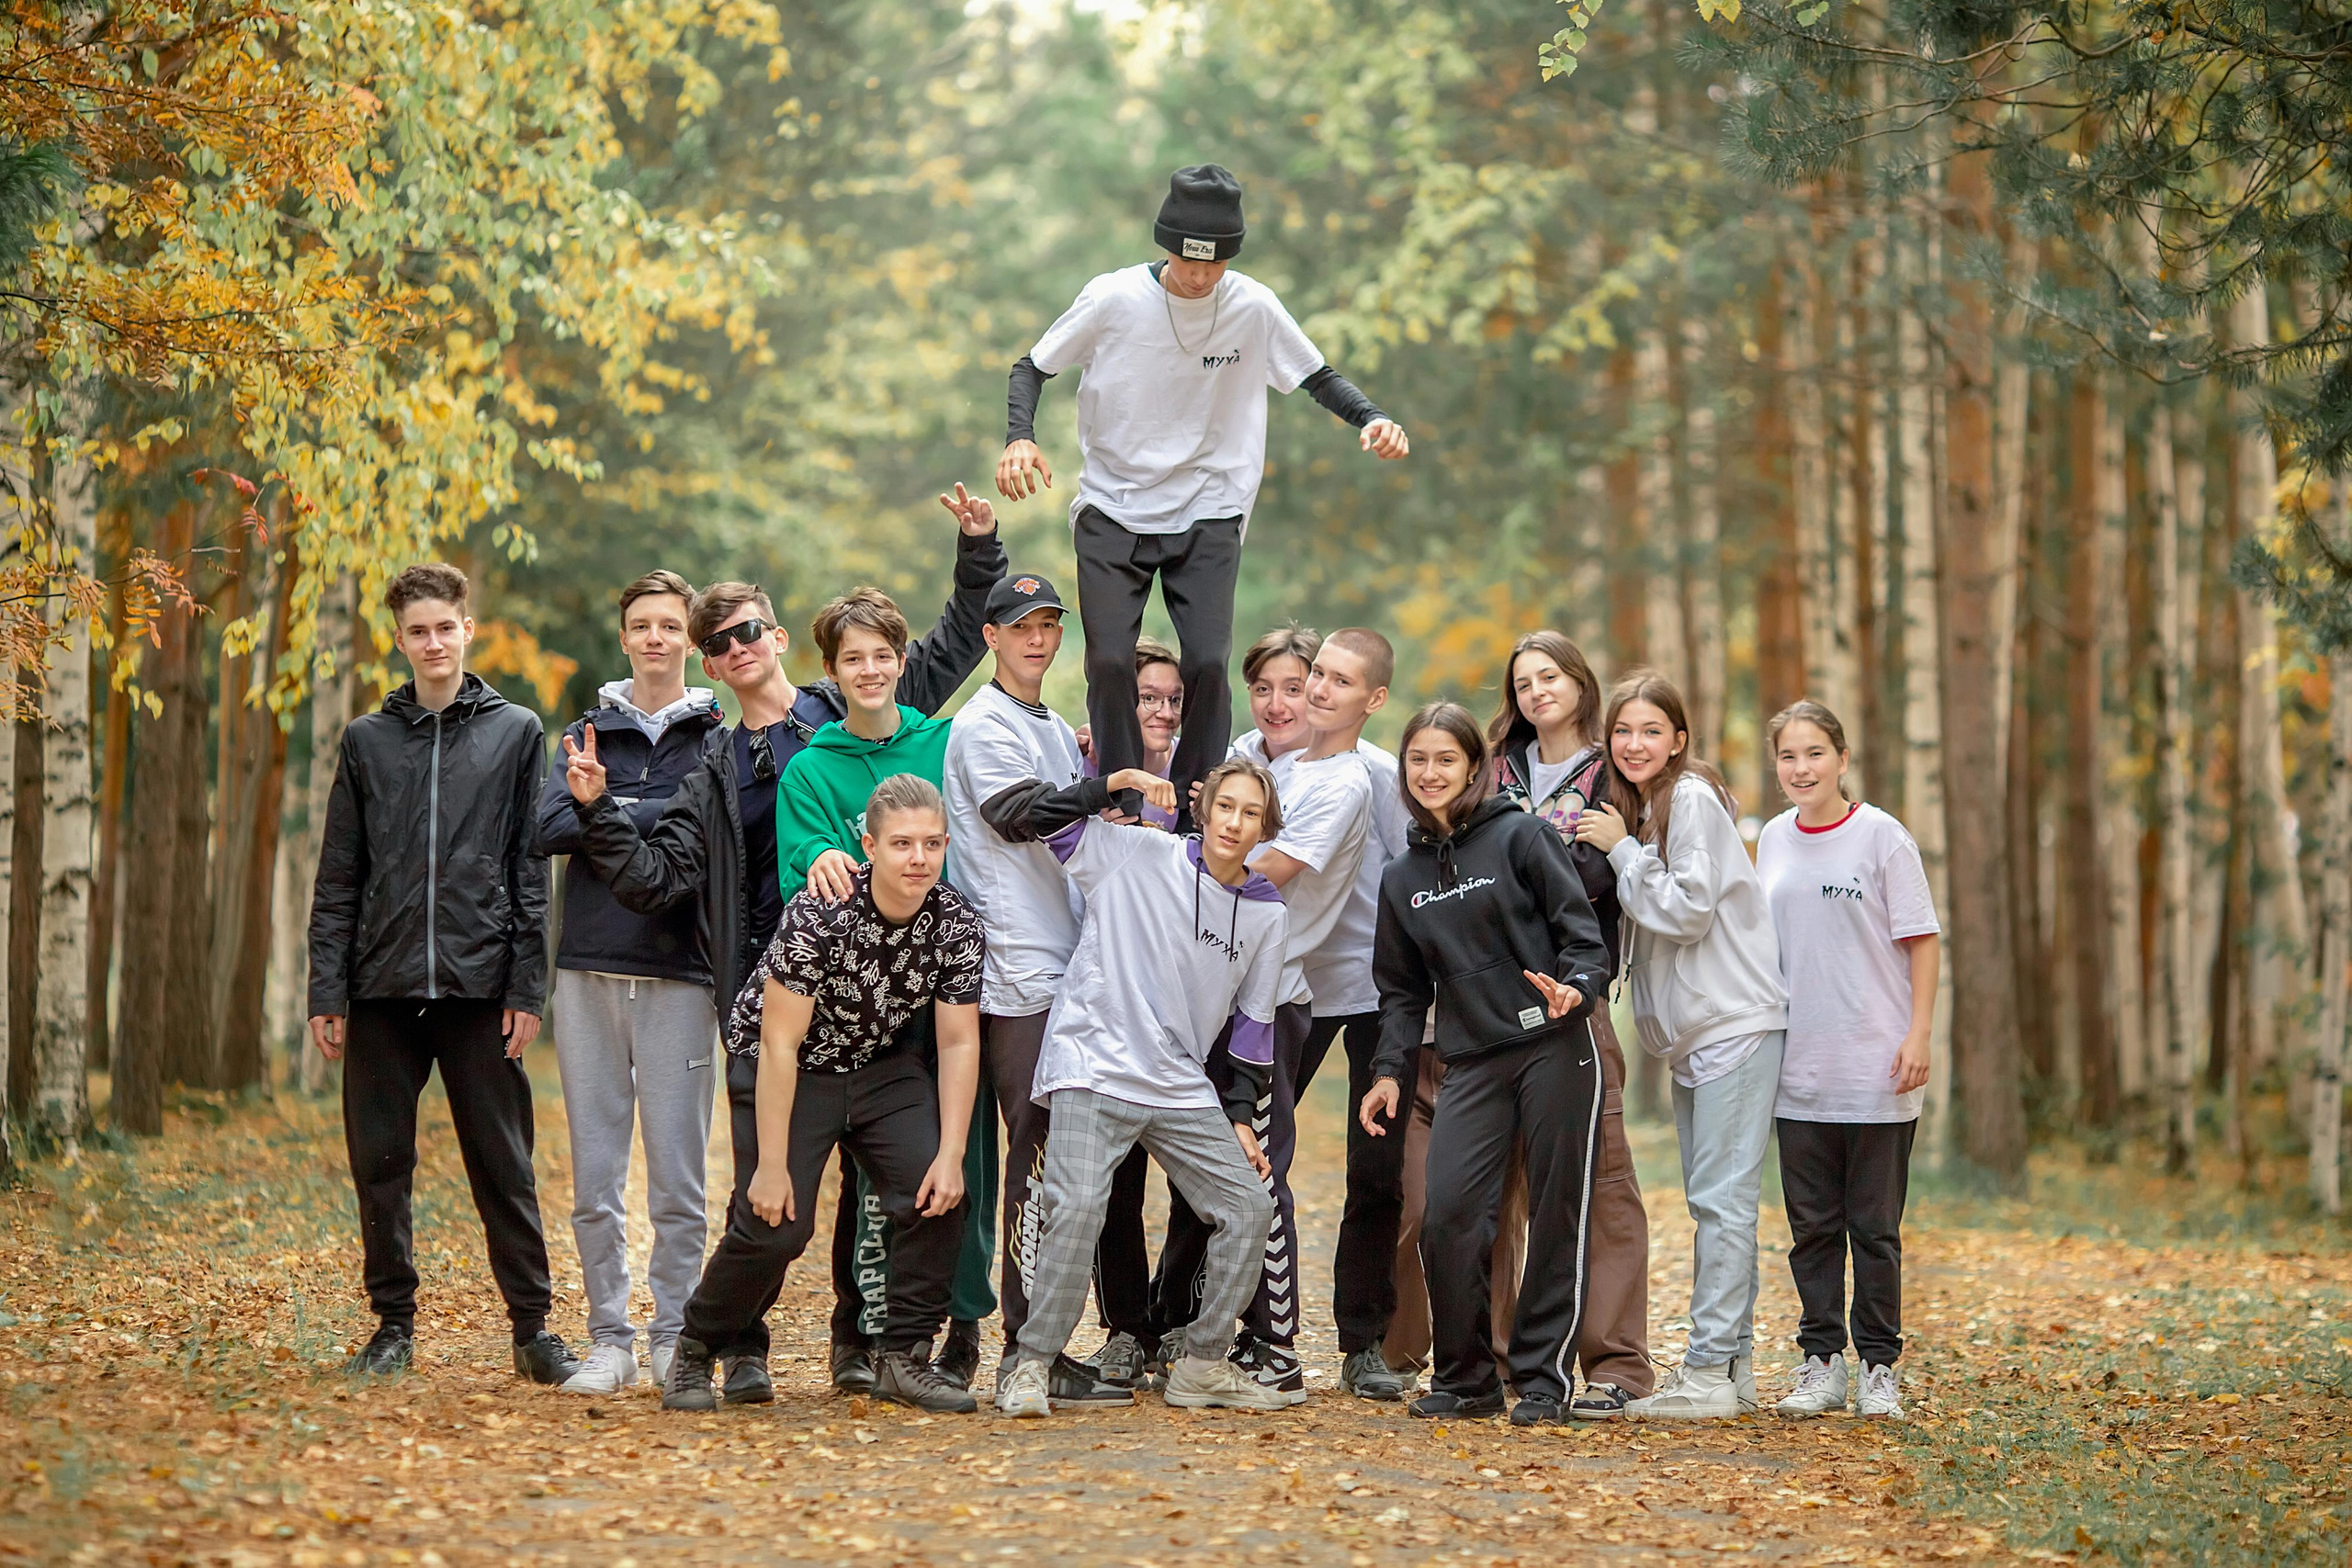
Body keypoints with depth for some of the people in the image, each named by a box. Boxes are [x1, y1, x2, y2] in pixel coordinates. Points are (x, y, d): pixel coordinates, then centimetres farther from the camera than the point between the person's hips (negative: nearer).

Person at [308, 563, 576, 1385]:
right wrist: (326, 992, 2)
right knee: (381, 1166, 4)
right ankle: (394, 1323, 14)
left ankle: (533, 1325, 5)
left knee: (503, 1165, 0)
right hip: (383, 987, 2)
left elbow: (531, 870, 3)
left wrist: (528, 987, -4)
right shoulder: (367, 740, 11)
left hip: (480, 986, -2)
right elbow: (338, 879, 10)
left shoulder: (516, 732, 7)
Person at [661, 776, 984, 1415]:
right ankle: (695, 1350, 9)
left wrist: (951, 1156, -16)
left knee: (937, 1193, -16)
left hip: (880, 1064, 4)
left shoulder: (957, 925, -14)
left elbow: (959, 1044, -7)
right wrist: (772, 1166, -24)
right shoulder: (819, 914, -27)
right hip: (788, 1068, -4)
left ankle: (903, 1359, -2)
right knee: (777, 1224, -16)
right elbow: (780, 1043, -24)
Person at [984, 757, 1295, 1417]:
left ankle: (1203, 1365, 13)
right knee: (1077, 1207, -23)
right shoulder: (1133, 854, -3)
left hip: (1183, 1090, 5)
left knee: (1249, 1207, 0)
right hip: (1093, 1070, -5)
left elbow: (1253, 1022, 17)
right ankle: (1032, 1367, -11)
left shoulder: (1267, 913, 9)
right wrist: (1113, 784, -9)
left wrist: (1240, 1118, 11)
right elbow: (1008, 815, -4)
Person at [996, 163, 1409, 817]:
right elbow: (1032, 367, 2)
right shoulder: (1114, 298, -10)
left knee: (1207, 663, -12)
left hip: (1209, 516, 0)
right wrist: (1019, 437, -18)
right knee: (1110, 663, -9)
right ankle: (1122, 815, 4)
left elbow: (1317, 377, 8)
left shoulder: (1254, 307, -7)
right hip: (1112, 511, 0)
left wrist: (1371, 418, -12)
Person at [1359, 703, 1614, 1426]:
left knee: (1555, 1217, -1)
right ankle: (1464, 1378, 4)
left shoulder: (1520, 836, 0)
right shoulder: (1402, 878, 15)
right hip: (1471, 1063, 4)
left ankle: (1542, 1378, 9)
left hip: (1555, 1050, -4)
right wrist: (1388, 1071, 8)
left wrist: (1575, 988, -23)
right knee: (1448, 1214, -10)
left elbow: (1584, 936, -4)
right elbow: (1403, 988, 20)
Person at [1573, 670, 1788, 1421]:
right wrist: (1611, 853, 4)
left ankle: (1711, 1373, -12)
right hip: (1693, 1032, 10)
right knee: (1710, 1201, 10)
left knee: (1721, 1199, -11)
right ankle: (1732, 1365, 14)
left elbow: (1688, 909, -17)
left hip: (1737, 1022, -10)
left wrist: (1621, 849, -11)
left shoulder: (1692, 799, -12)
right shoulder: (1641, 807, 15)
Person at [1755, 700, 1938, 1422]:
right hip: (1798, 1071, 4)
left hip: (1875, 1070, -4)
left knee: (1875, 1227, 2)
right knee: (1812, 1226, 7)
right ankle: (1821, 1362, 14)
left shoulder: (1881, 836, -4)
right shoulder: (1772, 841, 9)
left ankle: (1879, 1367, 10)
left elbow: (1922, 941, -3)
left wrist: (1918, 1035, -10)